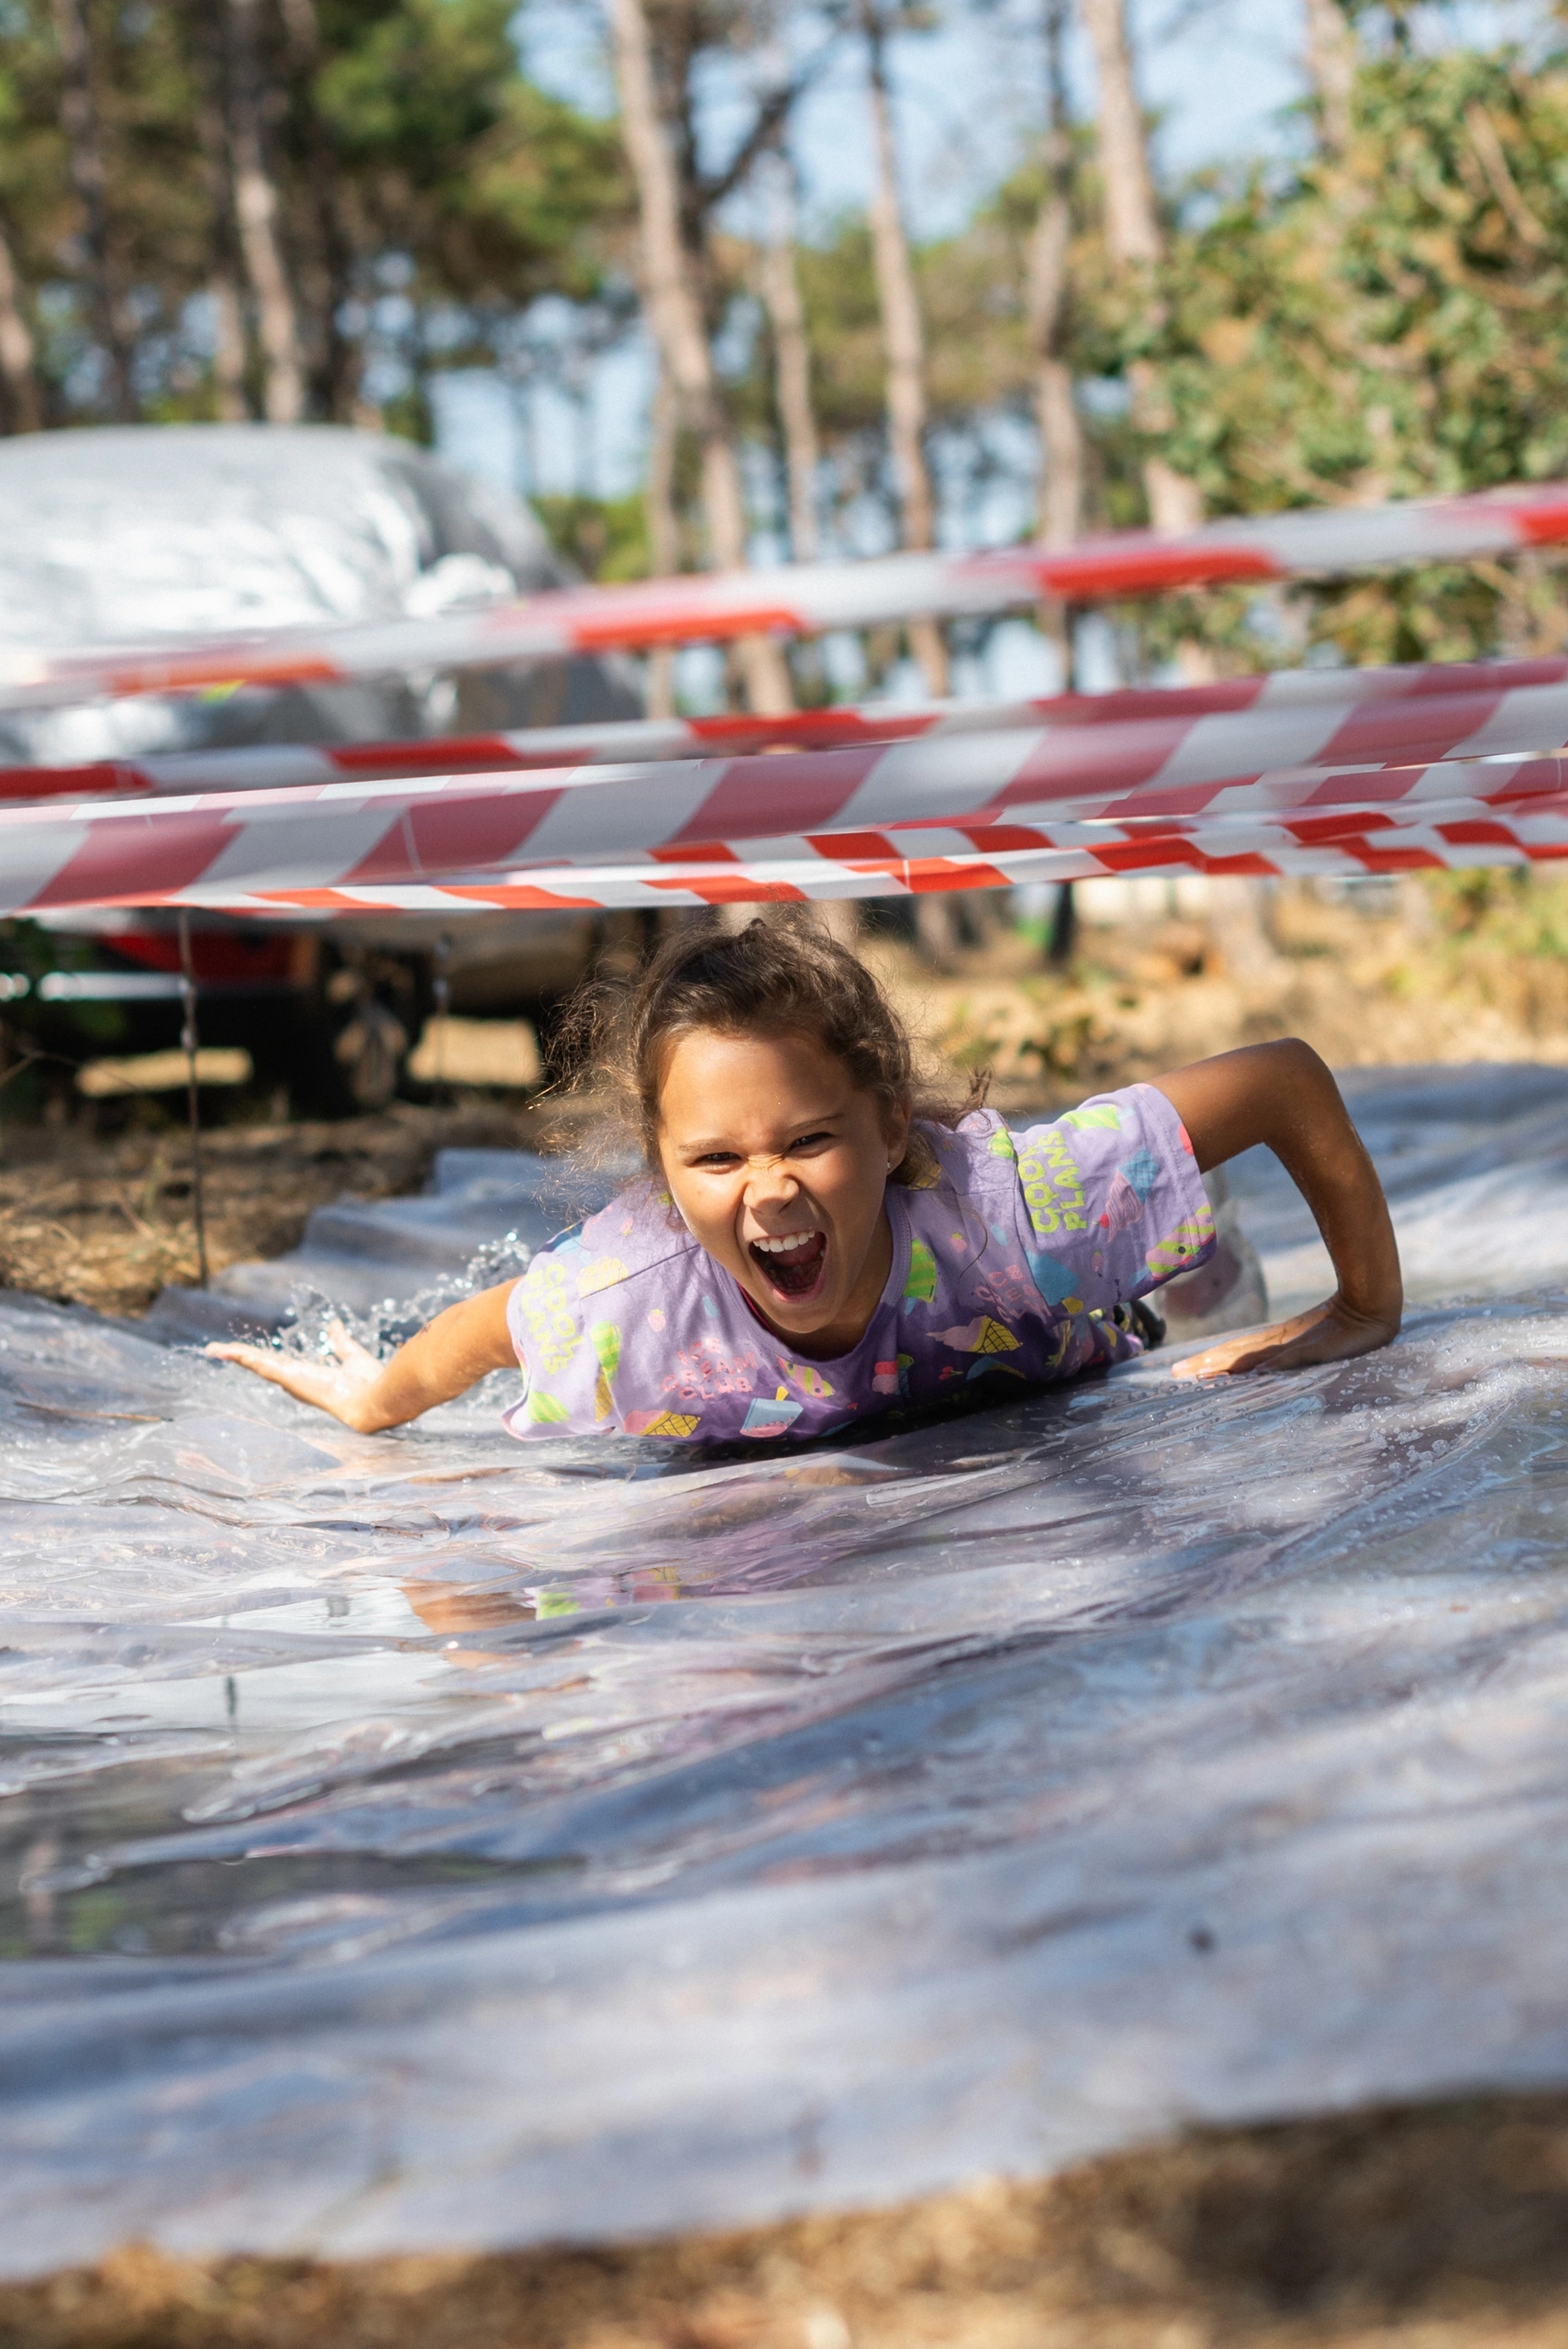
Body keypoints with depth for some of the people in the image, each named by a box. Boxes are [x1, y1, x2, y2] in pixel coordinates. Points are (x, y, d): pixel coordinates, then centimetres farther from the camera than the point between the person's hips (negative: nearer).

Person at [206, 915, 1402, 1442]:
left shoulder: (1002, 1205, -48)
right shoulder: (617, 1311, -45)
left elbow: (1291, 1078, -39)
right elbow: (480, 1328, -20)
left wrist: (1369, 1316, -28)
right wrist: (375, 1404, -1)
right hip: (772, 1497, 1)